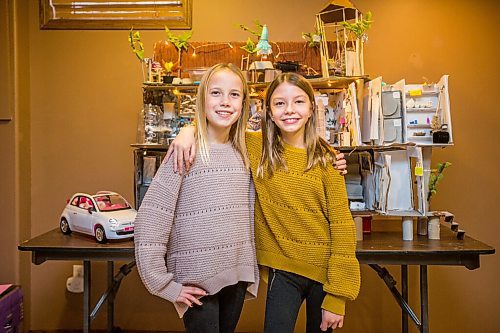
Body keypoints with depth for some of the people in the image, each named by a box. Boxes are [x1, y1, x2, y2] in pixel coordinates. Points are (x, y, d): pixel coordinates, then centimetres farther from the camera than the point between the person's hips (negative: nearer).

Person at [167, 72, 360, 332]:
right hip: (283, 268, 0)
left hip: (324, 270, 0)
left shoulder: (325, 158, -8)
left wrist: (337, 297, -10)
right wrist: (189, 130, -16)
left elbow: (342, 225, -8)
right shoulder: (256, 146, -5)